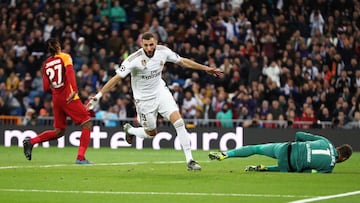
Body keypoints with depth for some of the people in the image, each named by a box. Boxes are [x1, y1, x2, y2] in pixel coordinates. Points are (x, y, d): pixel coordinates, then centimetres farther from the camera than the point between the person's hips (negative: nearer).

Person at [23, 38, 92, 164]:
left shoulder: (46, 64, 11)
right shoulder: (64, 57, -2)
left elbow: (46, 88, 8)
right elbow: (70, 71, -21)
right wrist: (74, 90, -32)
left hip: (56, 99, 6)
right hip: (69, 98, -6)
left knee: (58, 132, 17)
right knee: (87, 123, 1)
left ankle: (30, 141, 6)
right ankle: (80, 157, -9)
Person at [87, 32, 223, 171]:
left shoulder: (163, 51, -13)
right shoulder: (134, 59, -25)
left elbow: (183, 62, 2)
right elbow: (116, 78, -22)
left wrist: (206, 69, 5)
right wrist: (98, 96, -26)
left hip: (161, 91, 3)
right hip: (144, 99, -3)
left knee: (178, 121, -15)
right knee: (151, 133, 10)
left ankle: (189, 160, -10)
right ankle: (129, 130, 44)